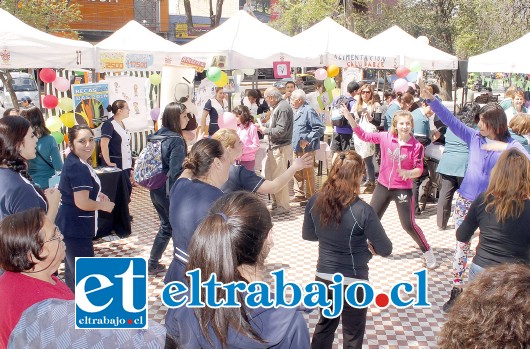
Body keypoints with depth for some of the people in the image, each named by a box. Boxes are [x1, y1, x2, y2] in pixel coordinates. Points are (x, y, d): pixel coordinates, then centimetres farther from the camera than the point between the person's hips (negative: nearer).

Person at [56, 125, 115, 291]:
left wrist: (96, 194, 9)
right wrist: (104, 205, -12)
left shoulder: (73, 161, 7)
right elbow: (82, 203, -28)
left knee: (73, 267, 26)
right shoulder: (79, 167, -24)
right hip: (76, 228, -11)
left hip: (69, 224, 11)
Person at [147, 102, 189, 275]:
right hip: (170, 191, -8)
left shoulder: (157, 135, 5)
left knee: (166, 226, 22)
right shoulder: (176, 140, -20)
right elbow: (175, 172, -25)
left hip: (156, 189, 8)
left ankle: (153, 264, 28)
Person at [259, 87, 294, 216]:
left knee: (278, 177, -4)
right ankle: (276, 203, 27)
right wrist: (263, 126, 5)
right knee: (274, 175, 16)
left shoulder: (283, 108, -18)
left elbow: (280, 131, -24)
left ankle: (283, 206, 6)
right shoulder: (278, 107, 12)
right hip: (276, 147, 10)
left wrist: (265, 130, -12)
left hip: (281, 147, -10)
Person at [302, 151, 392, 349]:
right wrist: (369, 246, 5)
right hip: (352, 282, -4)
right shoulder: (362, 211, -25)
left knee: (325, 324, 27)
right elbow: (386, 250, -15)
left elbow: (307, 235, 7)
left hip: (323, 277, 5)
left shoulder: (315, 201, -11)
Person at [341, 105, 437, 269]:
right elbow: (364, 135, -2)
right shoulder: (386, 137, -7)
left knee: (408, 225, -2)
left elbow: (419, 170, -12)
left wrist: (409, 173, -35)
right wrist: (349, 118, -12)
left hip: (403, 189, -3)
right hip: (383, 186, 3)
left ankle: (427, 252, 19)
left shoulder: (417, 146, -14)